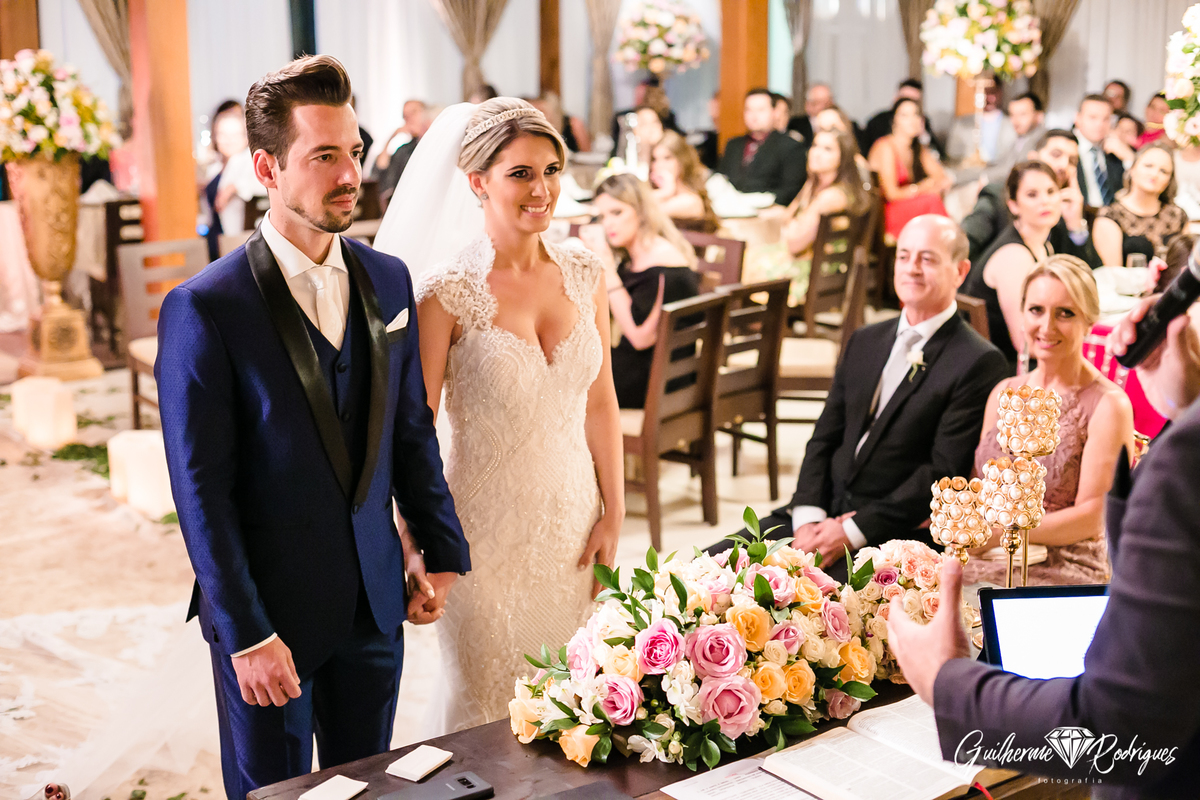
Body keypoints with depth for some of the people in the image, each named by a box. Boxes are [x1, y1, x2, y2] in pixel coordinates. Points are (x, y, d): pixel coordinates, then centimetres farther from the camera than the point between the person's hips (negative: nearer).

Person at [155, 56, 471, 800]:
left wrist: (444, 553, 9)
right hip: (267, 612, -4)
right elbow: (201, 490, -14)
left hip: (376, 604, 5)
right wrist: (246, 634, -15)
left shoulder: (388, 280, 3)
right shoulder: (205, 308, -14)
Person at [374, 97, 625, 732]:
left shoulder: (585, 274, 0)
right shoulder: (448, 291, -15)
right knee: (489, 710, 10)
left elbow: (601, 401, 7)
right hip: (489, 531, -4)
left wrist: (613, 513, 4)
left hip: (574, 522, 5)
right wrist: (416, 545, -8)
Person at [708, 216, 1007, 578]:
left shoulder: (980, 362, -6)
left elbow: (945, 472, -12)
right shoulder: (865, 341, 17)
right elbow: (824, 439, 13)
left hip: (894, 534, -6)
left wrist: (852, 531, -16)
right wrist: (808, 518, -5)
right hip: (825, 512, 6)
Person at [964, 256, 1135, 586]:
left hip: (1062, 576, -5)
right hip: (982, 566, 5)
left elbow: (1093, 517, -9)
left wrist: (1001, 533, -17)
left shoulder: (1108, 406, -5)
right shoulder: (1003, 394, 13)